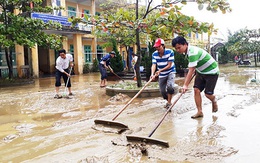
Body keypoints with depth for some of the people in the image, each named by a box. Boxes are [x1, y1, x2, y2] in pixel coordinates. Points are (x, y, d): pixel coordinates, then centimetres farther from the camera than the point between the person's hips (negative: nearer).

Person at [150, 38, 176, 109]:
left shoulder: (170, 52, -19)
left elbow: (169, 65, -21)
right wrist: (152, 74, -38)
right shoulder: (154, 54, -10)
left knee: (169, 86, -28)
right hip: (162, 75, 4)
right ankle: (169, 101, 35)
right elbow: (153, 65, -20)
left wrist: (160, 70, -32)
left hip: (170, 72, -4)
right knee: (163, 91, 5)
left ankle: (169, 102, -10)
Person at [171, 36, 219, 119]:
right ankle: (199, 111, 1)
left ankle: (214, 102, 28)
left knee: (208, 93, -7)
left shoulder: (193, 52, -32)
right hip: (201, 72, 9)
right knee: (196, 89, -5)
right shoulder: (188, 51, -2)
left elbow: (191, 71, -35)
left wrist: (185, 85, -36)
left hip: (211, 72, -8)